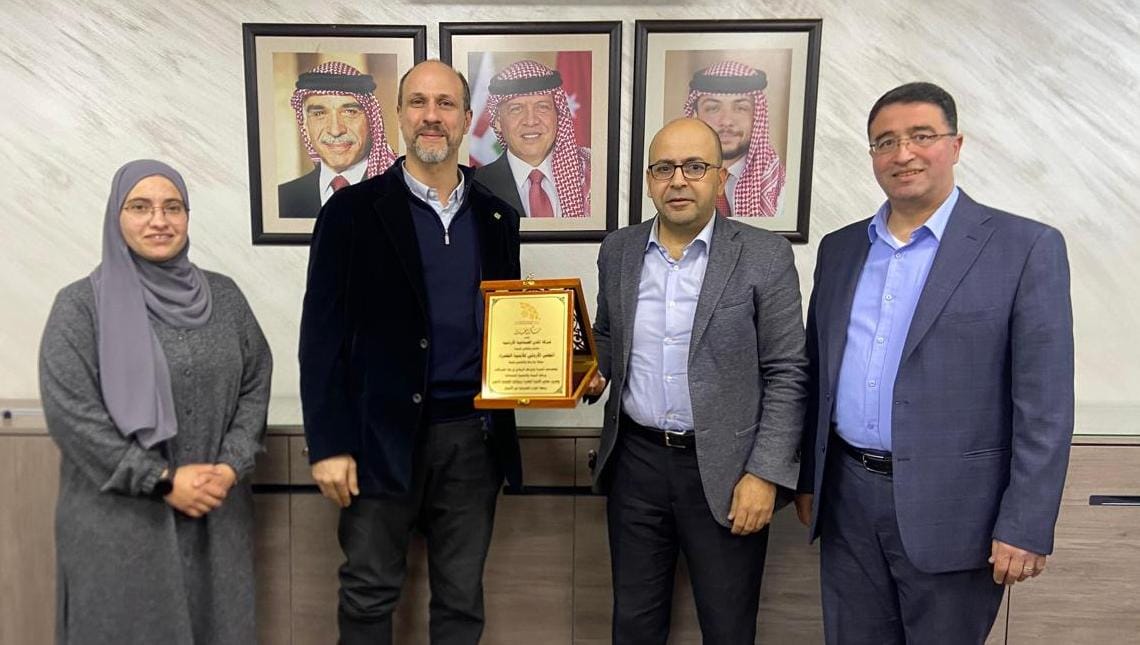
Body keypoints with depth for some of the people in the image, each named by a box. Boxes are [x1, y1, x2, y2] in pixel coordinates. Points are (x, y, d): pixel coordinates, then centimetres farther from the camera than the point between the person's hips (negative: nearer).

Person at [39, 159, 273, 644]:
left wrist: (230, 466, -8)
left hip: (216, 513, 3)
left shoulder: (223, 295, 5)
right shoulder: (81, 305, -5)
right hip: (120, 520, -3)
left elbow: (256, 383, 5)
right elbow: (70, 413, -11)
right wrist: (163, 480, -14)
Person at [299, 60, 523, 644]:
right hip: (383, 436, -3)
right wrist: (328, 445, -9)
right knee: (368, 596, 11)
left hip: (474, 437, 3)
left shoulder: (497, 218, 8)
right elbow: (323, 338, -5)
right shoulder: (353, 212, -3)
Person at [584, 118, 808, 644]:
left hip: (725, 472, -3)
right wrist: (597, 369, -4)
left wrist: (765, 473, -12)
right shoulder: (618, 250, 5)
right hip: (635, 461, 3)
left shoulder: (764, 256, -7)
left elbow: (787, 374, -7)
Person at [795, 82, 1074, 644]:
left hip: (950, 510, -4)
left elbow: (1044, 403, -9)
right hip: (847, 499, 4)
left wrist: (1025, 527, -12)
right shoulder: (839, 248, 8)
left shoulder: (1025, 247, -6)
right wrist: (807, 478, 12)